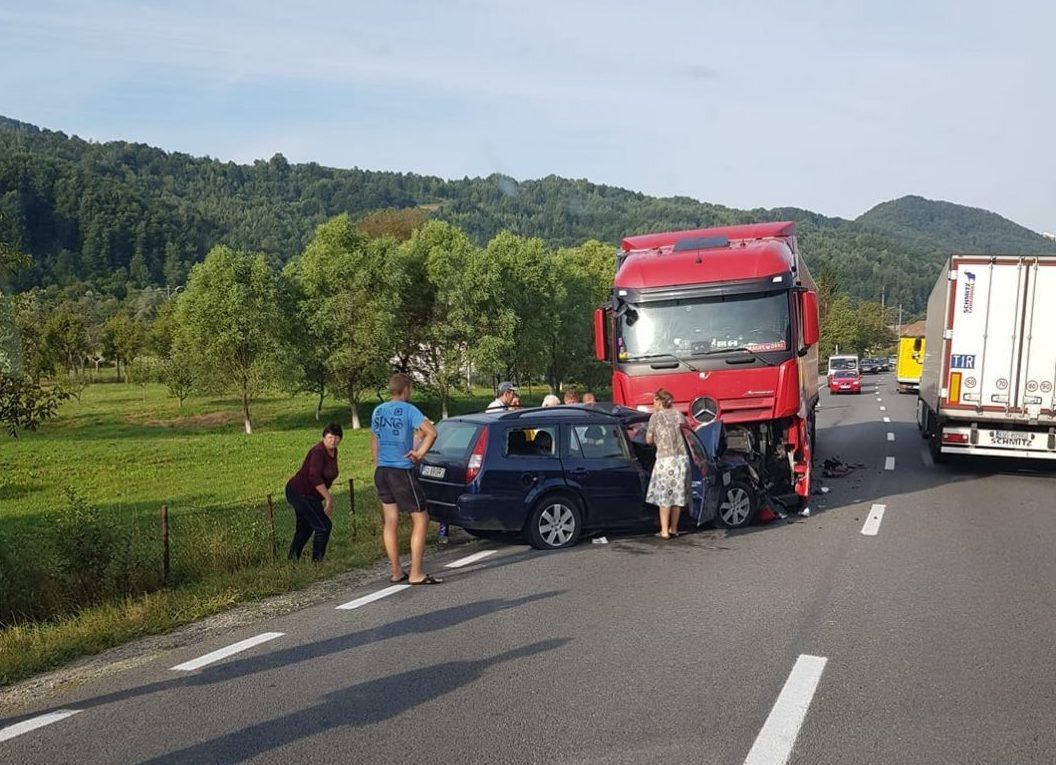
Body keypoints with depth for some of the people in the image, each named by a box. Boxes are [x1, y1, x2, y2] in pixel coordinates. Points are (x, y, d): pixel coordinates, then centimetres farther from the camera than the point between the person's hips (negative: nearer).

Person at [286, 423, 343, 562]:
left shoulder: (333, 452, 5)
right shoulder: (318, 451, -22)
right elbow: (314, 477, -30)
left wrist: (327, 498, 16)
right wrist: (329, 498, -25)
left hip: (308, 496, 10)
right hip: (300, 494, -10)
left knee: (305, 528, 20)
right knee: (324, 526, -10)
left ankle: (292, 560, 31)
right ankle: (317, 561, -1)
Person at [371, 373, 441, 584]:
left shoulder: (378, 411, 11)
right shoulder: (407, 410, -10)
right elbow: (431, 432, -23)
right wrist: (420, 453, -12)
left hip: (382, 471, 7)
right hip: (402, 472, -7)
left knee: (390, 522, 10)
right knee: (420, 520, 0)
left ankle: (396, 572, 15)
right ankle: (416, 574, -3)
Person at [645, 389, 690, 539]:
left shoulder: (656, 416, -4)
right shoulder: (678, 414, 8)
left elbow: (649, 440, 1)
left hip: (665, 459, -4)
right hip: (682, 458, 4)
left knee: (664, 495, 3)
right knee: (678, 494, 12)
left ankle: (664, 531, 2)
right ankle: (674, 528, 19)